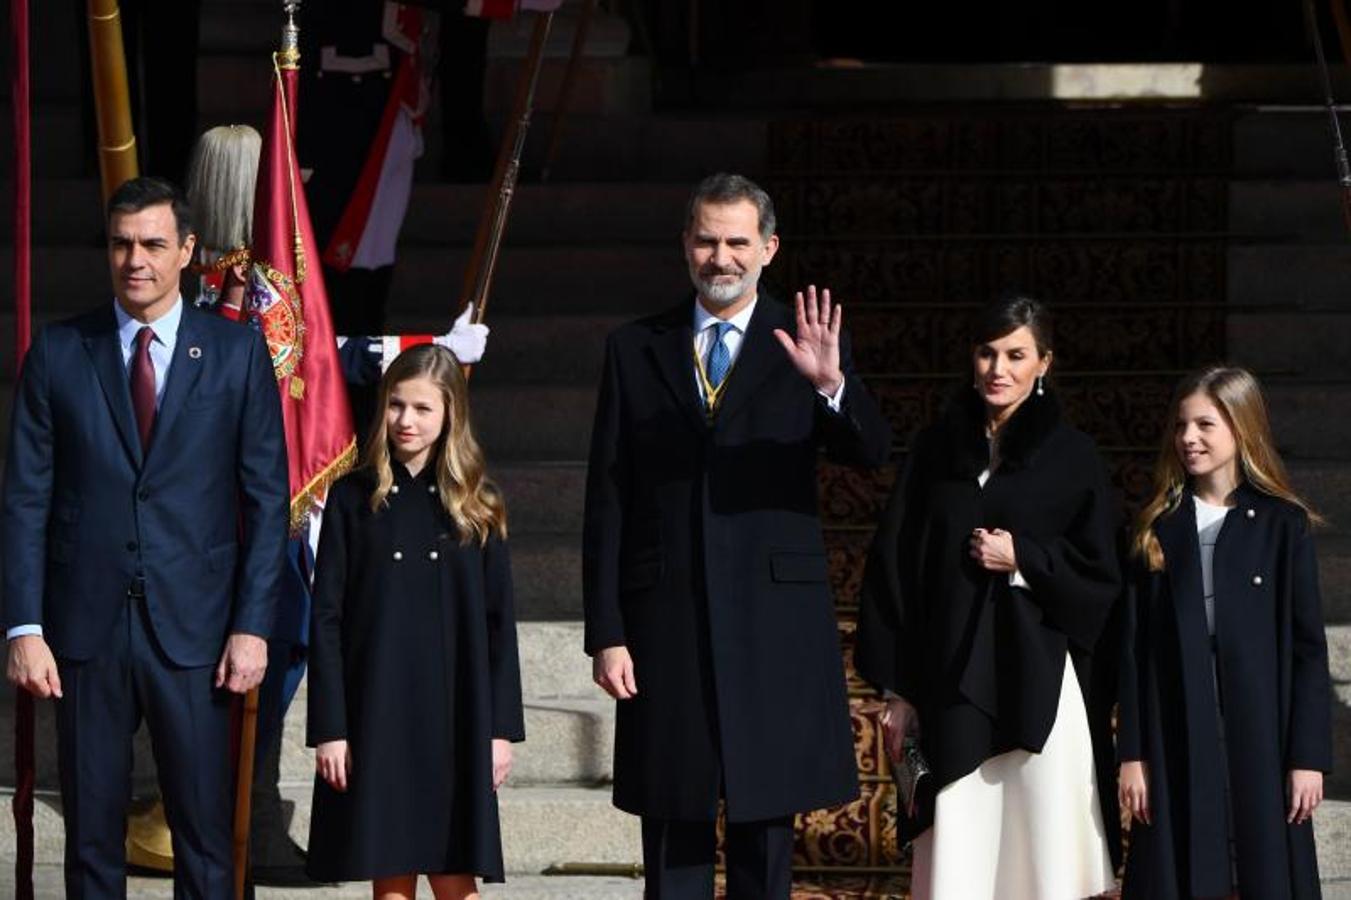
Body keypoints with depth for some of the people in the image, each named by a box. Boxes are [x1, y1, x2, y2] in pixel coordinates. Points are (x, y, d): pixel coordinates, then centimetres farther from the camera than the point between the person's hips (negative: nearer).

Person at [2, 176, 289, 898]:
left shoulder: (237, 353, 4)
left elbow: (266, 497, 3)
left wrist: (253, 625, -4)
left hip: (193, 629, -1)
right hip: (87, 627, 1)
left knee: (204, 838, 0)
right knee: (91, 839, 5)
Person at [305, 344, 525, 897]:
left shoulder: (476, 508, 6)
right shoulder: (354, 499, 3)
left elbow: (499, 622, 7)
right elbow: (326, 617, 1)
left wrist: (501, 727, 1)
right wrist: (328, 727, -6)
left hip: (456, 714, 1)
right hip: (376, 712, 0)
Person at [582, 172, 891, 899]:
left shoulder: (805, 346, 4)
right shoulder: (635, 349, 7)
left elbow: (870, 453, -10)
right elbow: (606, 502, 5)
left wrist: (832, 385, -30)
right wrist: (606, 632, -1)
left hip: (774, 623, -1)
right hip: (666, 622, 1)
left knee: (767, 820, 5)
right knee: (673, 830, 4)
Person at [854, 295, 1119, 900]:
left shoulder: (1071, 456, 3)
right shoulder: (937, 448, 7)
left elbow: (1101, 578, 3)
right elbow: (894, 570, 7)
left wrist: (1024, 559, -11)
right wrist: (898, 691, 3)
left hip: (1038, 685, -2)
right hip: (951, 685, 2)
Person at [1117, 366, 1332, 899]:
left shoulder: (1282, 525, 0)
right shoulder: (1157, 529, 6)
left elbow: (1308, 646, -1)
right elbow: (1133, 649, 6)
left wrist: (1309, 756, -6)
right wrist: (1132, 753, 0)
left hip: (1258, 735, -2)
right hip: (1175, 740, 2)